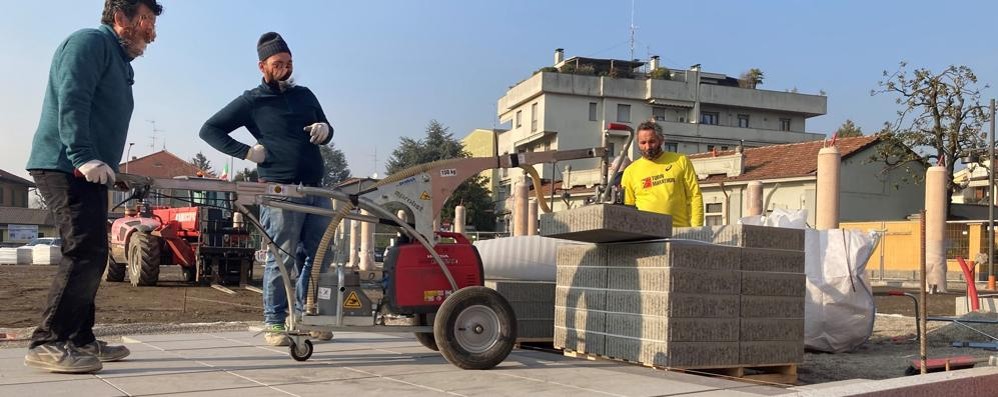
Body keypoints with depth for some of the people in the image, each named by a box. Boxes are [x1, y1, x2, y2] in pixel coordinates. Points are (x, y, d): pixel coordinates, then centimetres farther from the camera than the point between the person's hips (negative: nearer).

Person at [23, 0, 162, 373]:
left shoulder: (119, 60, 24)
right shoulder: (90, 41, -6)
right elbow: (71, 100, -19)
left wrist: (107, 167, 19)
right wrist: (84, 156, -27)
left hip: (87, 171, 10)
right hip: (66, 166, -10)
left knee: (91, 254, 10)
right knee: (85, 251, -16)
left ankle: (79, 339, 17)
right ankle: (47, 343, -12)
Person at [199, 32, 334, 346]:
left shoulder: (304, 95, 19)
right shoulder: (252, 101, 3)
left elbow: (326, 132, 28)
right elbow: (209, 130, 3)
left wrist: (325, 129, 3)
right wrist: (246, 151, -7)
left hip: (315, 191, 6)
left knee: (320, 257, 7)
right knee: (281, 259, -5)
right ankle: (274, 323, 6)